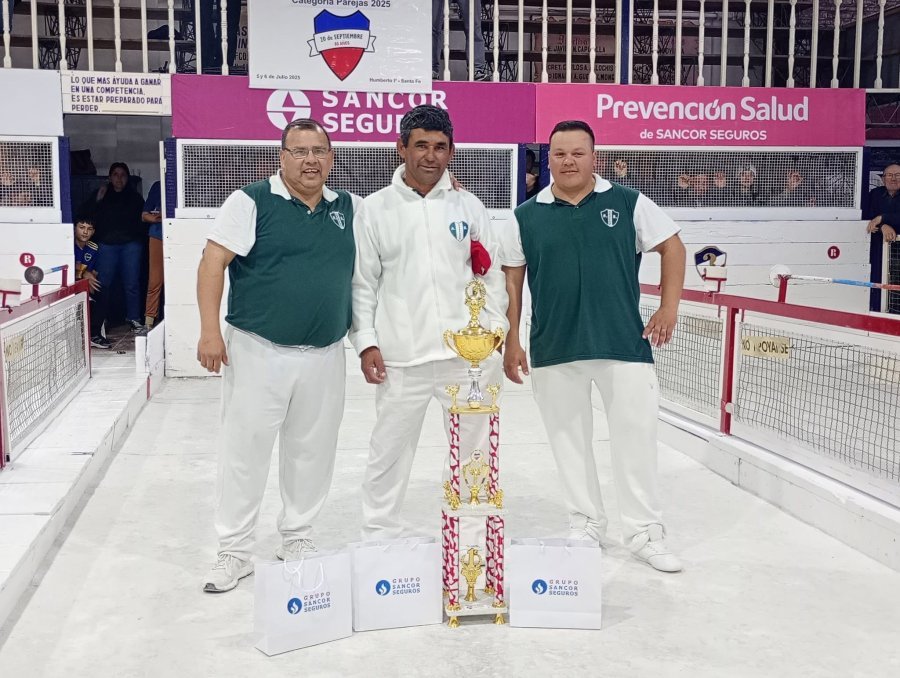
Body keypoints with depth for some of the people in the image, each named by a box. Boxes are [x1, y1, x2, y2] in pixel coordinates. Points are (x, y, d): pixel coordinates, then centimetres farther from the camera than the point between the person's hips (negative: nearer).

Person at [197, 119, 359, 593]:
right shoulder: (251, 202, -5)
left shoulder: (349, 209, 9)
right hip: (258, 350, -4)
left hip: (325, 355, 4)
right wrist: (210, 331, -17)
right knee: (244, 449, 2)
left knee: (312, 452, 12)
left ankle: (298, 540, 29)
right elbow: (213, 262, -9)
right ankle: (234, 551, 15)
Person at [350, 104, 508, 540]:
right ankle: (379, 532, 24)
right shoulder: (376, 208, 2)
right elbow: (363, 281, 2)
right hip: (401, 356, -1)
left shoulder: (468, 207, 6)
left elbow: (492, 276, 8)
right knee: (390, 448, 8)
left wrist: (493, 334, 2)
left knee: (476, 447, 12)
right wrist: (366, 342, -4)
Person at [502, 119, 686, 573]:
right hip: (553, 349, 2)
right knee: (568, 439, 10)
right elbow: (511, 280, 7)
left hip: (624, 344, -1)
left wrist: (669, 307, -2)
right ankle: (586, 524, 27)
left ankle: (645, 532, 17)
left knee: (635, 436, 2)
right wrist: (511, 342, 3)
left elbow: (672, 246, 7)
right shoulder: (527, 216, 4)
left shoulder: (628, 203, 1)